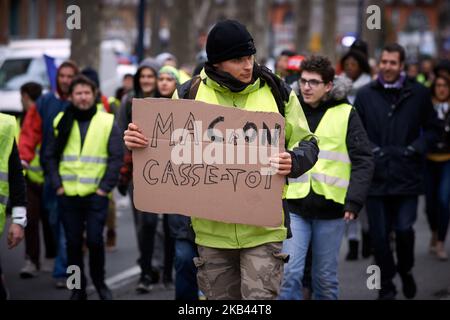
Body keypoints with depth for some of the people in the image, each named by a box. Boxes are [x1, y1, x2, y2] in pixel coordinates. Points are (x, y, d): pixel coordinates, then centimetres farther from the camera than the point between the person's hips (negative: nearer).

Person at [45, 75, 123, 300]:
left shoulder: (107, 122, 1)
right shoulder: (61, 122, 7)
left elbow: (116, 157, 0)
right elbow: (51, 155, 10)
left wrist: (105, 187, -6)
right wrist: (57, 184, 0)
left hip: (96, 195, -2)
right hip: (68, 195, 2)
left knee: (95, 241, -6)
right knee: (73, 243, 5)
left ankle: (99, 283, 14)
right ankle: (78, 289, 16)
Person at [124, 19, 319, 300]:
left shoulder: (277, 92, 0)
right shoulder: (190, 93, 2)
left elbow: (306, 144, 6)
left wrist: (293, 162, -16)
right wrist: (138, 141, -11)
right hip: (212, 228, 2)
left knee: (260, 299, -12)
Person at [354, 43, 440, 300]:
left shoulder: (418, 93, 3)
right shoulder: (366, 94, 5)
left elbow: (432, 128, 10)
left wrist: (416, 148, -5)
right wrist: (369, 149, -5)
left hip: (407, 176, -1)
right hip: (376, 176, 1)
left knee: (404, 229, -7)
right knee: (379, 235, 4)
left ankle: (406, 270, 24)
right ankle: (387, 286, 21)